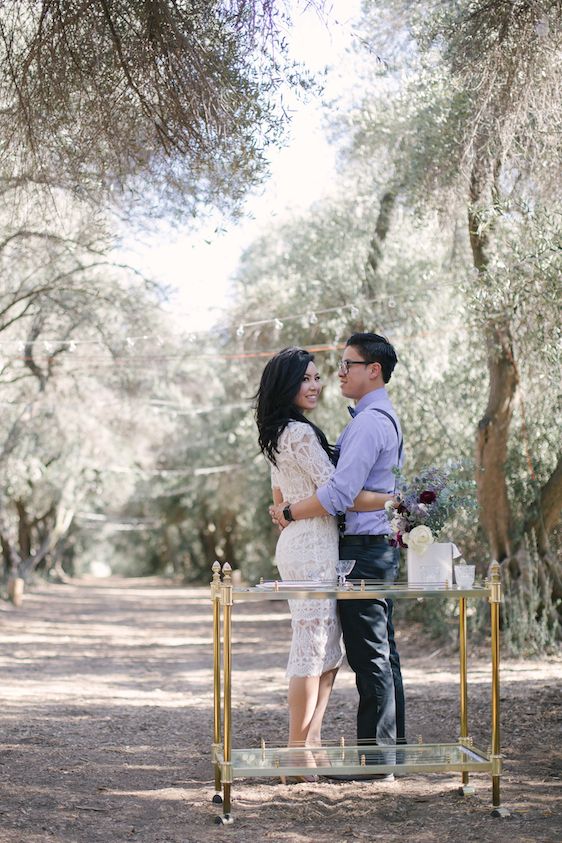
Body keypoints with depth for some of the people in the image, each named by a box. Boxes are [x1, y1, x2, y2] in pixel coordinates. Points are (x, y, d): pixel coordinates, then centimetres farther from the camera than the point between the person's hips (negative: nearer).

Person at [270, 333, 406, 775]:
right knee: (382, 652, 15)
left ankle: (374, 755, -1)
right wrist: (296, 504, 10)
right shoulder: (385, 419, 17)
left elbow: (339, 494, -24)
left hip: (363, 551, -11)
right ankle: (391, 745, 22)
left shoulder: (369, 423, -17)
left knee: (370, 656, -6)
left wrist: (290, 513, -11)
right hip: (380, 546, 11)